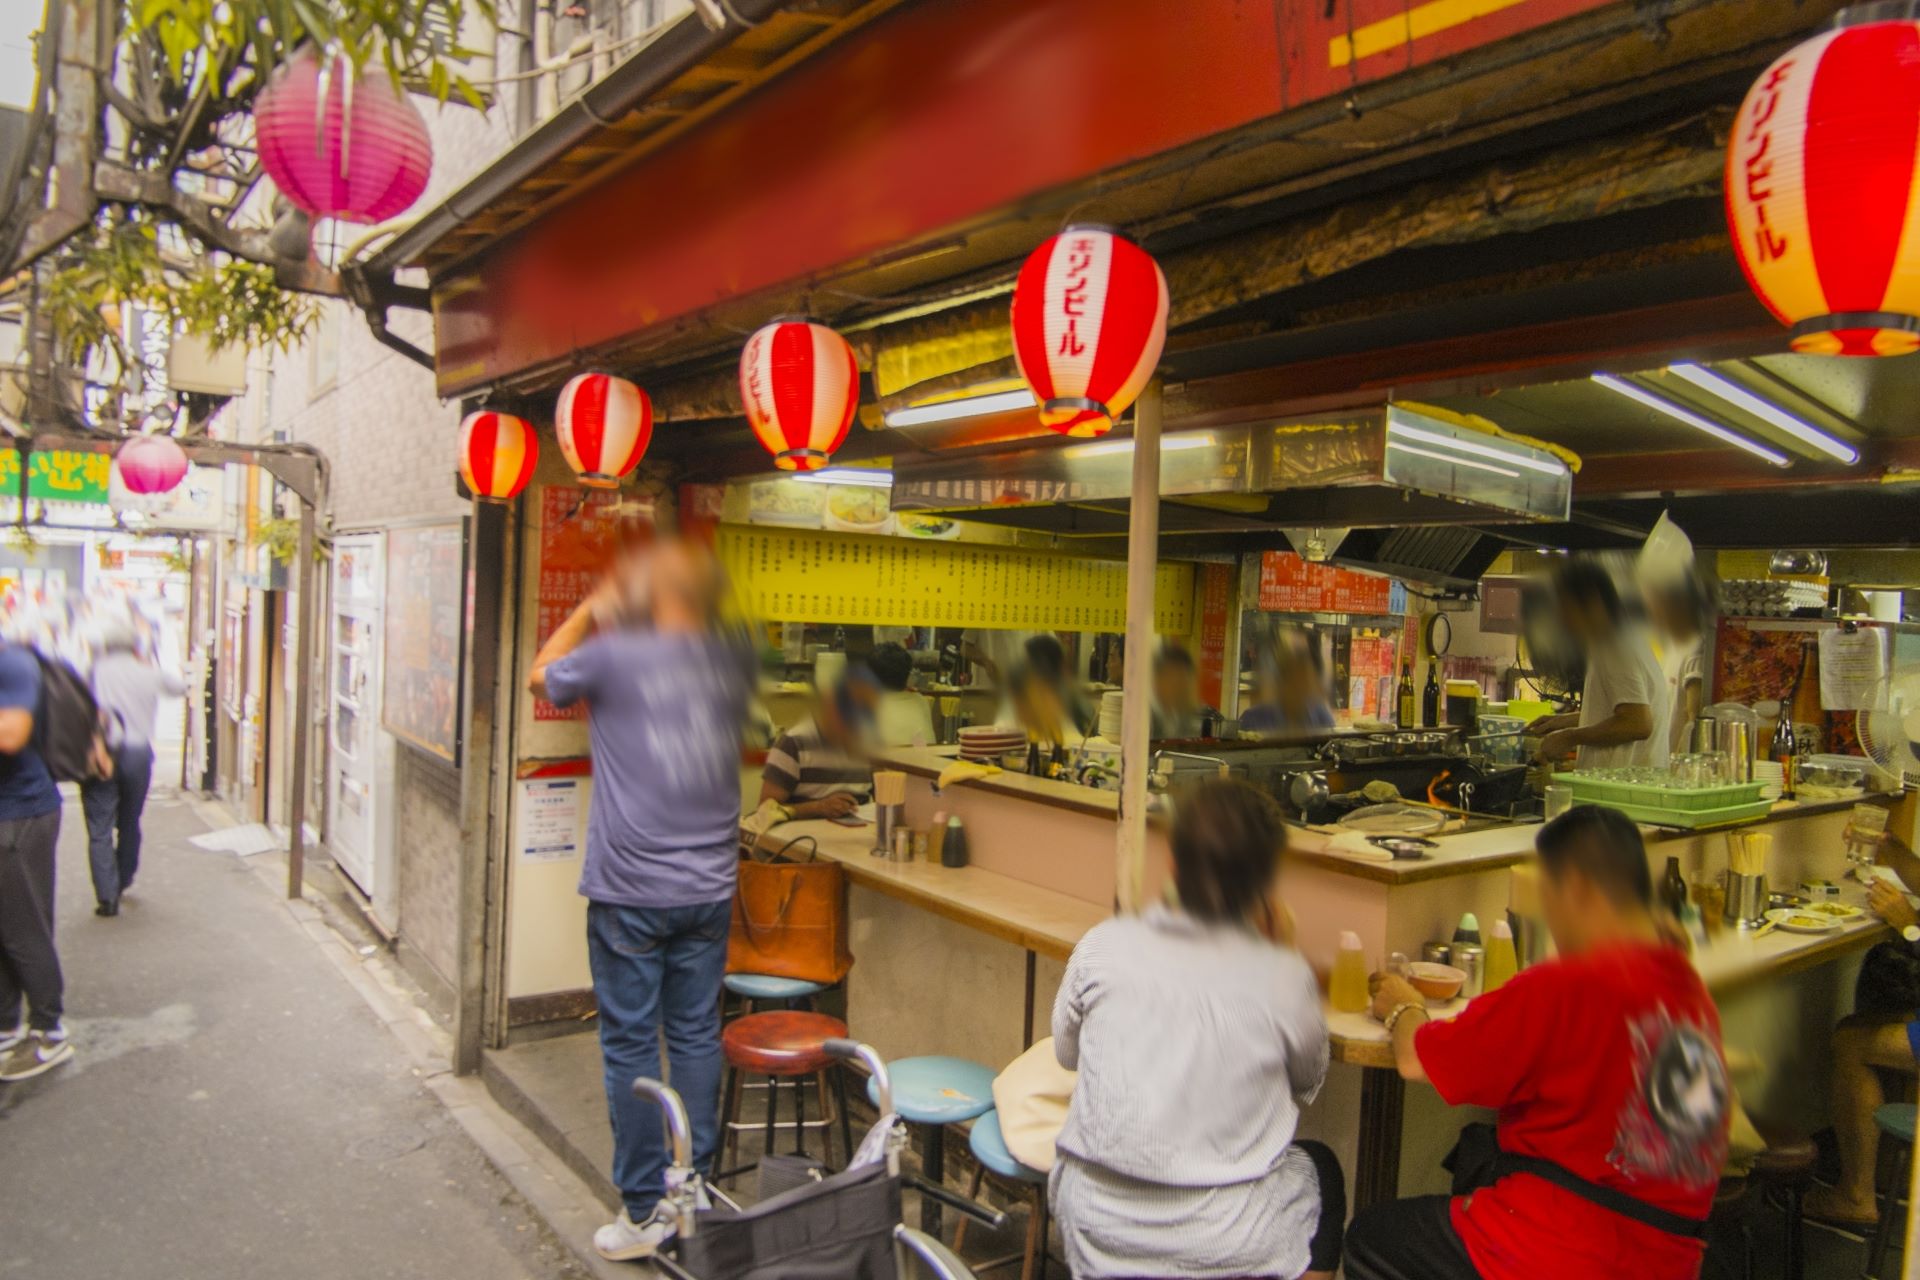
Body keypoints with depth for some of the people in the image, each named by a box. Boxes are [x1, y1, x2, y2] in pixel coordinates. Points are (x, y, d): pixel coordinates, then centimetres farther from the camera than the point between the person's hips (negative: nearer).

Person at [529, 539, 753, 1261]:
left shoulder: (617, 655, -11)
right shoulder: (733, 664, 1)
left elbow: (543, 676, 9)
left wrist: (596, 607, 16)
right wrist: (623, 621, 23)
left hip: (630, 893, -4)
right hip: (708, 890, 4)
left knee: (630, 1045, 7)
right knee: (696, 1038, 13)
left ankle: (645, 1211, 15)